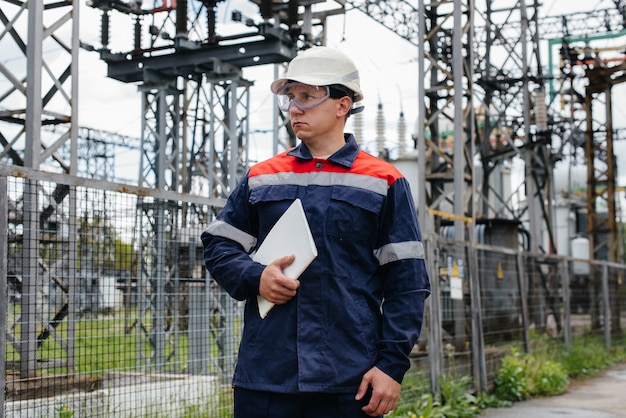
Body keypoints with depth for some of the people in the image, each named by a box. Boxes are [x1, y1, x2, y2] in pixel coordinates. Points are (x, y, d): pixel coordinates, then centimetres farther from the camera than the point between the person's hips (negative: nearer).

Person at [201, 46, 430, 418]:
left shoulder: (383, 183, 5)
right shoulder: (262, 177, 13)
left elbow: (407, 283, 2)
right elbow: (218, 244, 17)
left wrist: (392, 364, -7)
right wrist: (254, 277, -4)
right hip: (263, 376, 2)